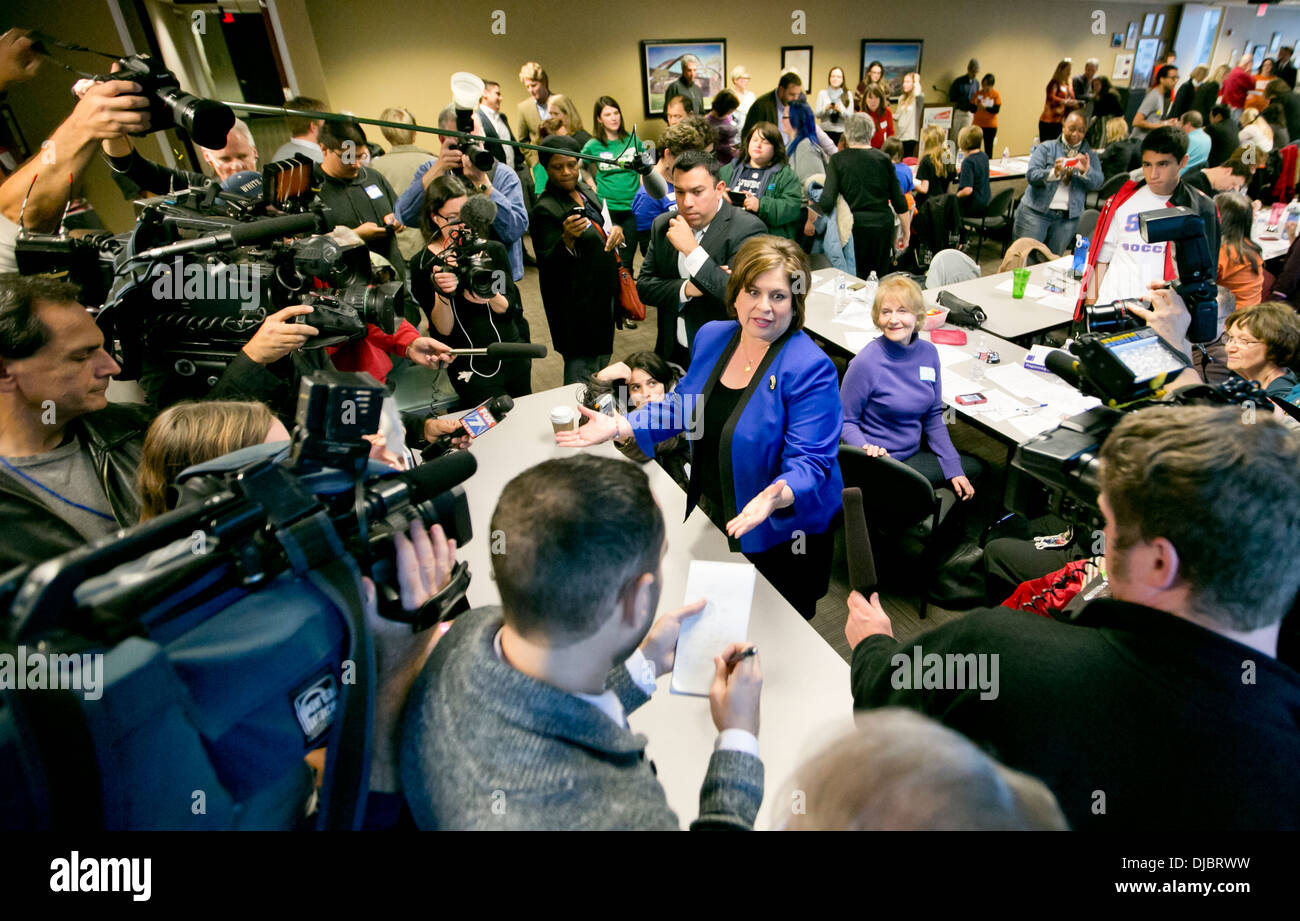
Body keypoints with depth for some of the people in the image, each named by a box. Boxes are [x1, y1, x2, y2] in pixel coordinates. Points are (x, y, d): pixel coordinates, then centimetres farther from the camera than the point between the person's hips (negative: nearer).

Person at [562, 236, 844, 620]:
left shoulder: (810, 369, -23)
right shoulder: (712, 336, -2)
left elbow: (809, 462, -24)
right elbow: (684, 404, 11)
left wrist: (776, 495, -45)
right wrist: (618, 427, 0)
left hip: (774, 533, -5)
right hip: (709, 516, 6)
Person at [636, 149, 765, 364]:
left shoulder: (748, 228, -11)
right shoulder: (663, 225, 8)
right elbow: (643, 286, 6)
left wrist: (691, 249, -23)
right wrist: (687, 289, -13)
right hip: (673, 353, 5)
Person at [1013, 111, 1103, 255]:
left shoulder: (1090, 155, 12)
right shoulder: (1046, 148, 5)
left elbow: (1098, 183, -1)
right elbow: (1031, 175, -9)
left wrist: (1086, 171, -22)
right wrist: (1053, 172, -27)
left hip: (1067, 217, 3)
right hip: (1036, 212, -2)